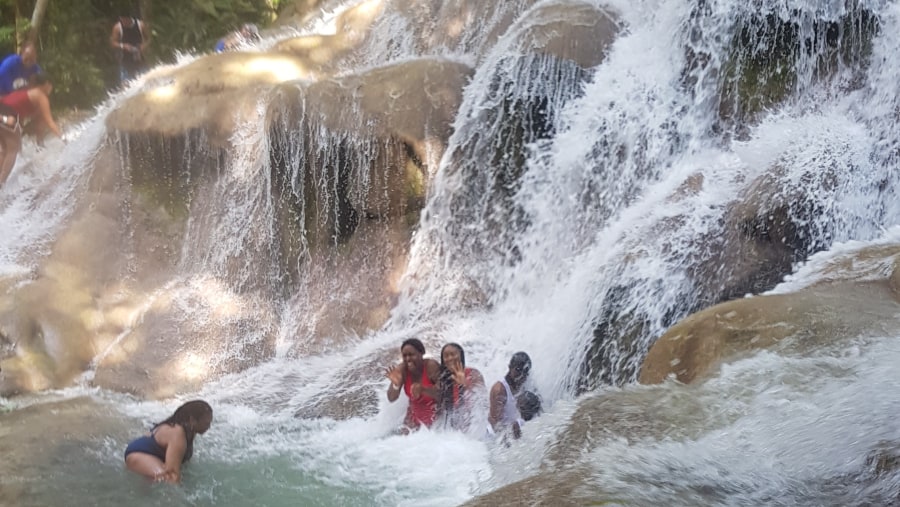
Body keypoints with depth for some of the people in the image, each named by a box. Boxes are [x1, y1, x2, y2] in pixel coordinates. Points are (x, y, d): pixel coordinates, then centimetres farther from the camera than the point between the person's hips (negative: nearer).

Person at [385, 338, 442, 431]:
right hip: (415, 414, 4)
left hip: (435, 414, -4)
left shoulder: (431, 366, -23)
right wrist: (395, 385, -34)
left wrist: (423, 389, -45)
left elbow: (442, 393, -28)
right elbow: (391, 399, -13)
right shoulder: (401, 369, -13)